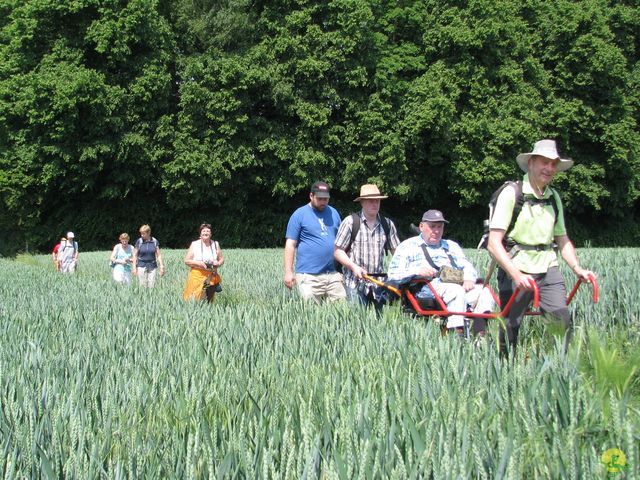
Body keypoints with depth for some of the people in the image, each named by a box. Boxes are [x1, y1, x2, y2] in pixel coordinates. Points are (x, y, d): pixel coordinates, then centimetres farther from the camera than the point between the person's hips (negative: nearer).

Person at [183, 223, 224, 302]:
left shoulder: (215, 245, 9)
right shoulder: (194, 244, 1)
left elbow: (221, 259, 16)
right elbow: (186, 260, 1)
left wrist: (218, 263, -7)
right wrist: (198, 263, -14)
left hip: (211, 277, 3)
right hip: (197, 276, -2)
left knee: (208, 300, 1)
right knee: (194, 301, -11)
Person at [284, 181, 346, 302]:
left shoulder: (334, 213, 15)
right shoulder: (299, 215, 0)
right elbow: (290, 244, -2)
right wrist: (288, 272, -9)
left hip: (333, 274, 5)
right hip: (309, 277, -5)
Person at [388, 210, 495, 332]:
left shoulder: (452, 246, 34)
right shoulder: (407, 246, 19)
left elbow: (467, 267, 22)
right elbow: (393, 275, 7)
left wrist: (468, 279, -4)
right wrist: (416, 271, -13)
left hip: (457, 285, 5)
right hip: (426, 287, -5)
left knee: (484, 292, -25)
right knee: (455, 290, -36)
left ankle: (480, 333, -44)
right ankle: (457, 332, -48)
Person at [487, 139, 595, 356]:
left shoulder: (554, 197, 12)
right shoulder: (512, 193, -8)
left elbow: (562, 239, 20)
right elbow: (494, 243, -14)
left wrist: (577, 268, 3)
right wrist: (516, 275, -25)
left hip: (548, 269, 5)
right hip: (516, 269, -5)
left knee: (563, 322, -8)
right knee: (510, 328, 1)